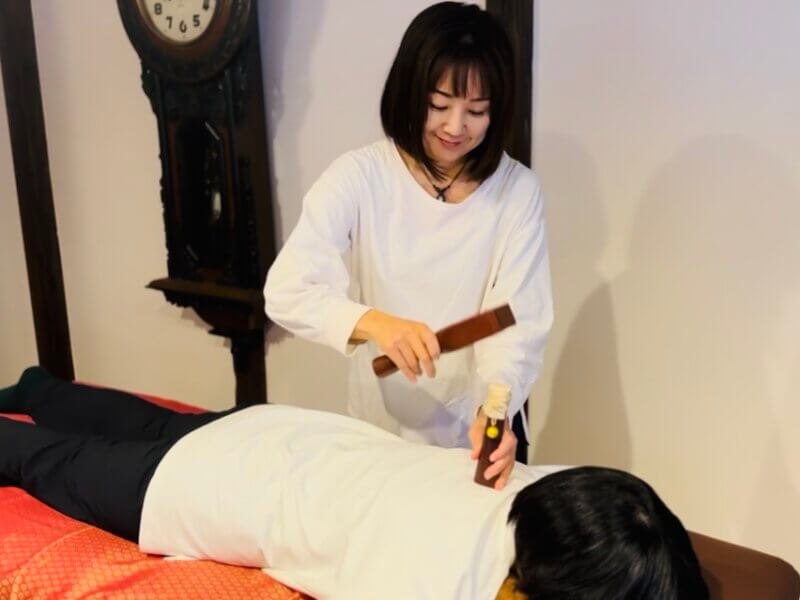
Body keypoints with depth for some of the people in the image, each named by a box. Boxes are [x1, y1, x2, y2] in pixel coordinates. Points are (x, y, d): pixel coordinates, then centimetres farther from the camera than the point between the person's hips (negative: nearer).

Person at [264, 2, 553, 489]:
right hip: (381, 430, 0)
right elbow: (286, 291, -20)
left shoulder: (517, 190, -10)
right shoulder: (359, 176, -13)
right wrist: (374, 322, -38)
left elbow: (520, 322, -16)